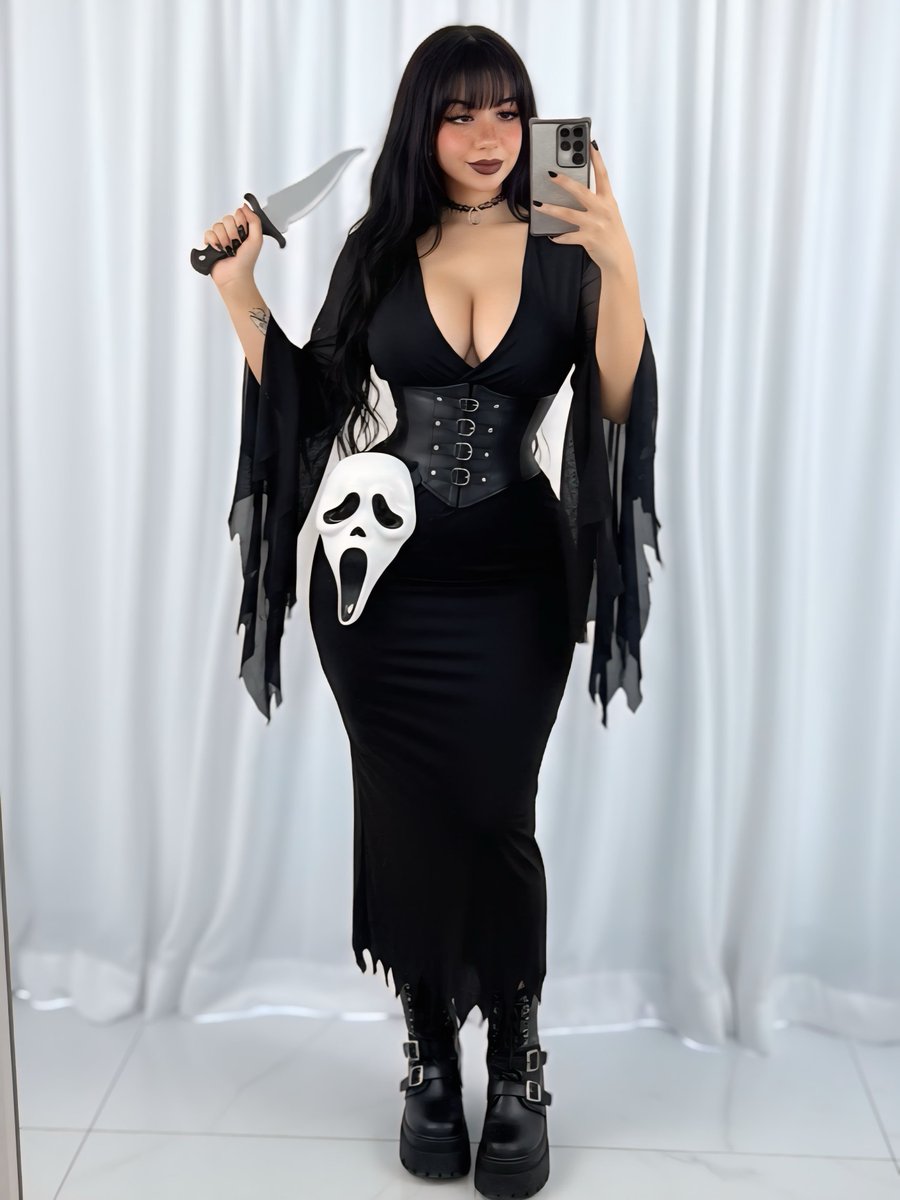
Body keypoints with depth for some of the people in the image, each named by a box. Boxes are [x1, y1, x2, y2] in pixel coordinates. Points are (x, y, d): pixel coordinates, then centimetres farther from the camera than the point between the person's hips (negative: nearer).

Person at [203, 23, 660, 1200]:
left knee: (493, 820, -3)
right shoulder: (379, 250, 5)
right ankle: (431, 1056, 26)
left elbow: (619, 408, -10)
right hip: (383, 584, 2)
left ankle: (519, 1069, 18)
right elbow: (314, 402, 8)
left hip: (514, 592, -1)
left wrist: (618, 268, -21)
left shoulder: (563, 252, 1)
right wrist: (240, 293, 0)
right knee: (406, 820, 7)